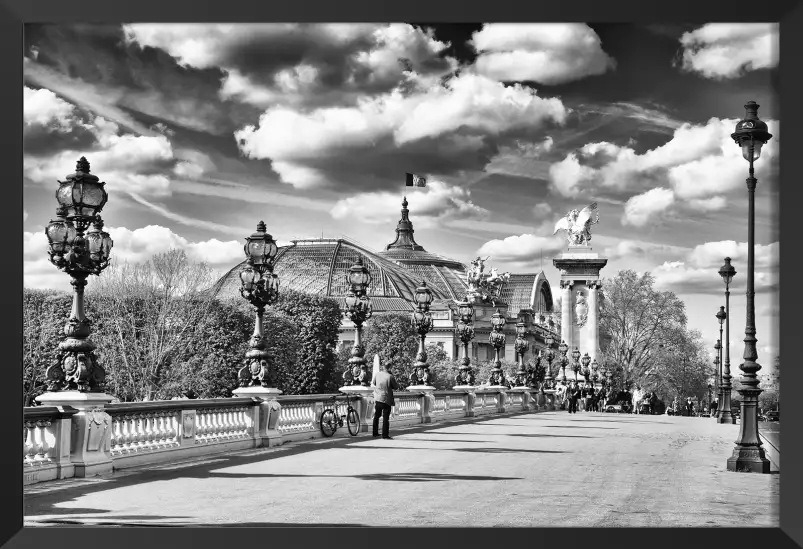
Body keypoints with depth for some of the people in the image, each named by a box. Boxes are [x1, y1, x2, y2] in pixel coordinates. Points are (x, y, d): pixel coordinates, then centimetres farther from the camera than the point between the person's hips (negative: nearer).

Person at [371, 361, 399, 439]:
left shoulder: (377, 374, -1)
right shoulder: (390, 376, -11)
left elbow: (373, 383, 15)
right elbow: (396, 387, -2)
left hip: (377, 399, 4)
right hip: (386, 399, -4)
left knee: (376, 416, 19)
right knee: (386, 418, 1)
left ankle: (375, 433, 26)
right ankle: (385, 435, -2)